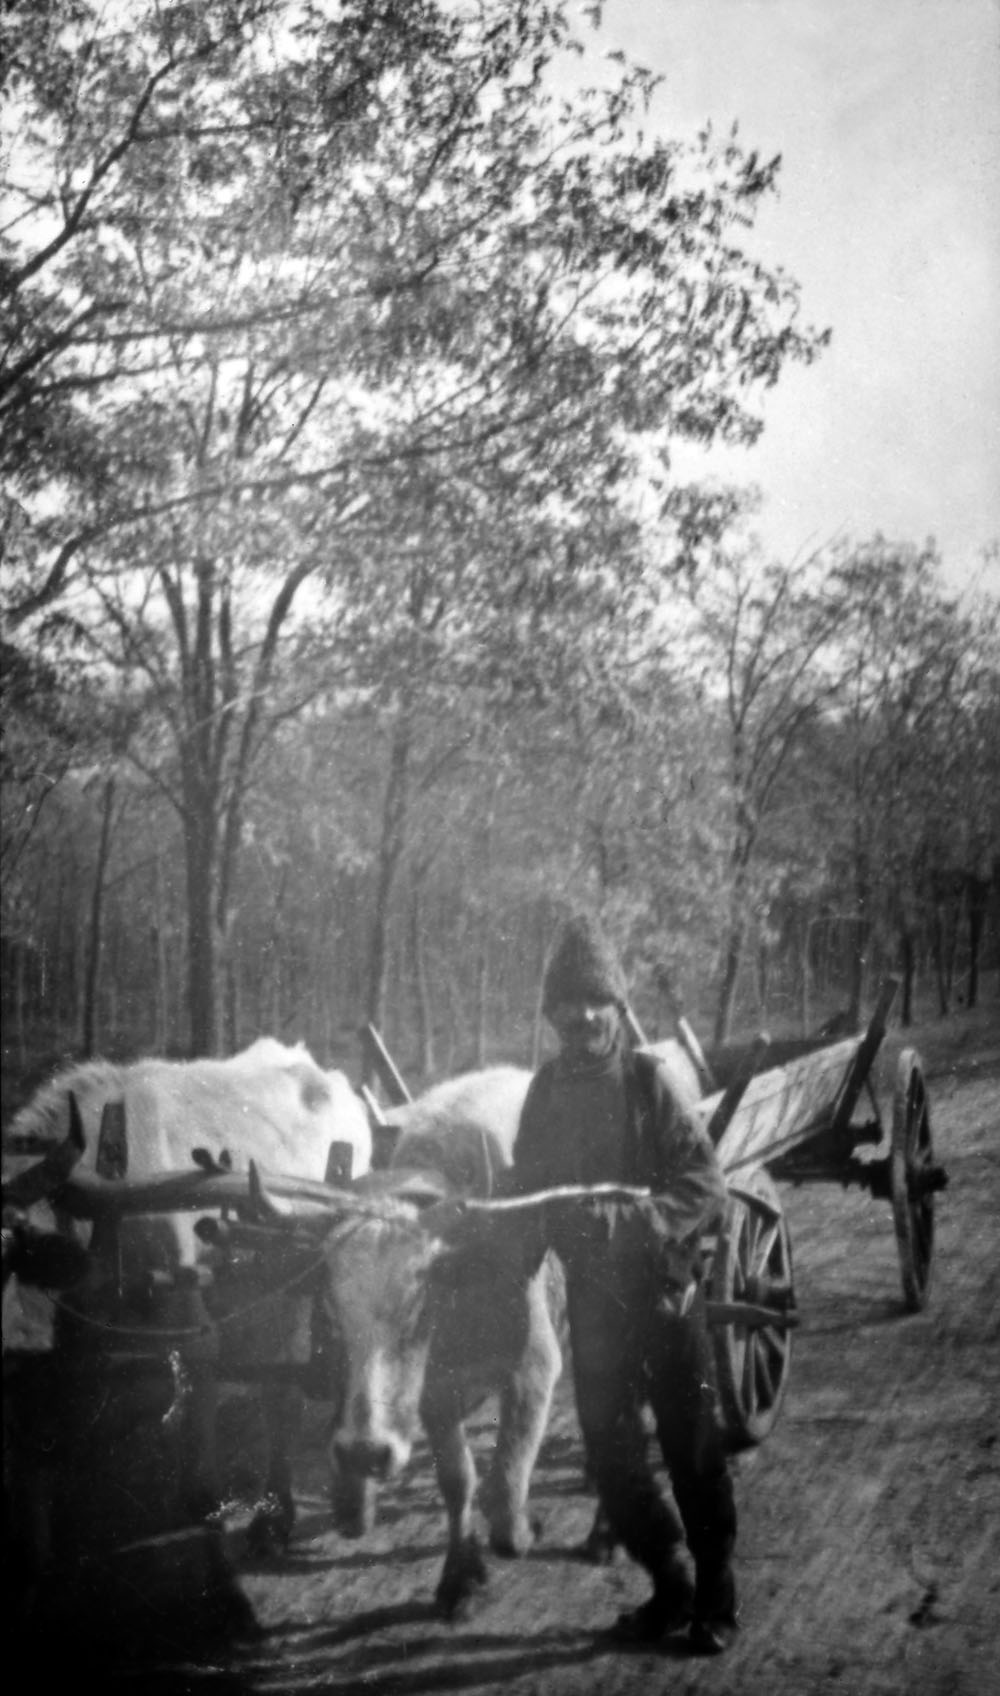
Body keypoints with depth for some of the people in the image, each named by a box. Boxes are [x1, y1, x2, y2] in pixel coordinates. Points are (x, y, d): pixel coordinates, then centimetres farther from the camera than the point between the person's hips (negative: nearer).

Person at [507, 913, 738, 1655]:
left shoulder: (649, 1079, -10)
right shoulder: (547, 1088, 4)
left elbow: (707, 1185, -16)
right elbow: (526, 1189, 12)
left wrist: (632, 1222, -27)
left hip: (666, 1291, -4)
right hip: (592, 1296, 4)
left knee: (694, 1452, 3)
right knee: (611, 1455, 9)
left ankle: (715, 1600, 20)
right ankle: (670, 1586, 28)